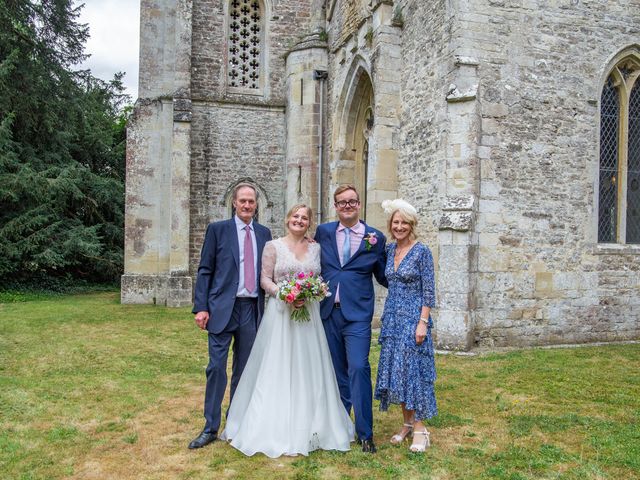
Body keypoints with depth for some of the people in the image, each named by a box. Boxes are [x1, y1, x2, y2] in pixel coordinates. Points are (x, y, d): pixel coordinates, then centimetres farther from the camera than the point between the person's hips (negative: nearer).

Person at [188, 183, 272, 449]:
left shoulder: (264, 233, 11)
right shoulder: (217, 229, 1)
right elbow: (205, 270, -2)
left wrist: (269, 307, 8)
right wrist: (201, 307, -9)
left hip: (252, 309, 4)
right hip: (223, 308, -3)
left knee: (244, 368, 11)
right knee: (216, 367, -2)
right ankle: (211, 427, 10)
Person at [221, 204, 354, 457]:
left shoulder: (316, 248, 9)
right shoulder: (273, 246, 1)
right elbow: (265, 279, -2)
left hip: (309, 314, 3)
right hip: (281, 312, -3)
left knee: (308, 369, 7)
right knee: (277, 368, 0)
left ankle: (306, 426, 21)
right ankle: (276, 428, 13)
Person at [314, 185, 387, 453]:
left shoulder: (375, 238, 1)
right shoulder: (323, 232, 7)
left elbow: (383, 276, 8)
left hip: (357, 314, -3)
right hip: (329, 312, 3)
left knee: (358, 368, -11)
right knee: (337, 370, 13)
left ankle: (365, 433, 2)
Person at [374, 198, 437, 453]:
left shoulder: (422, 251, -9)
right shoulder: (389, 250, 8)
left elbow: (429, 291, -10)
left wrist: (423, 323, -17)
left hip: (413, 317, -6)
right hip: (392, 317, 6)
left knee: (413, 370, -3)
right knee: (394, 370, 9)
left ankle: (420, 428, 8)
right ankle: (407, 423, 21)